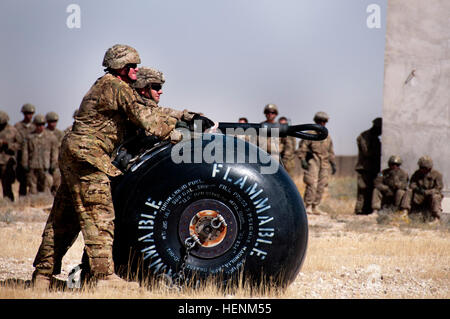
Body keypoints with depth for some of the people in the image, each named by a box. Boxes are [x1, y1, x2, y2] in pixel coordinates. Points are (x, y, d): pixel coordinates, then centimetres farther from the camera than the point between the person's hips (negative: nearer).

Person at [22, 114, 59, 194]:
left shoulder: (51, 137, 7)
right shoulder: (29, 137, 9)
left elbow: (54, 152, 5)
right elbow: (25, 152, 9)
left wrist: (53, 166, -2)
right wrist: (25, 165, 2)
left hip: (45, 167, -1)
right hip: (32, 167, 1)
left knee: (45, 187, -7)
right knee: (32, 188, 2)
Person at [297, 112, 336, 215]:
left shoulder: (327, 136, 18)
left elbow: (330, 151, 25)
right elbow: (302, 148, -4)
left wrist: (333, 164, 19)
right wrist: (302, 160, -15)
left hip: (324, 163, 6)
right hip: (313, 161, -6)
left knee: (321, 186, 3)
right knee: (312, 184, -15)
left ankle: (315, 207, 9)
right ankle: (308, 206, -11)